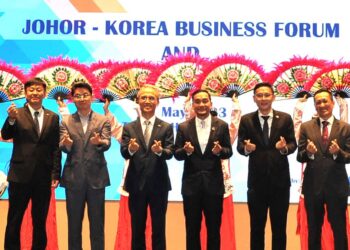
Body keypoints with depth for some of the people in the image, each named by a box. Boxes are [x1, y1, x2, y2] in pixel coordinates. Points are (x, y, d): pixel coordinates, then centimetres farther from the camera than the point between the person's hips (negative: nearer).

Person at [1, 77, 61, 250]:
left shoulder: (53, 117, 7)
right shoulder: (17, 114, 1)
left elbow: (56, 148, 5)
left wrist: (56, 174, 0)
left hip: (43, 176, 2)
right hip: (20, 174, -2)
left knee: (40, 221, 12)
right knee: (14, 221, 7)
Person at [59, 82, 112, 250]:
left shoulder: (103, 120, 4)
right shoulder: (66, 121, 6)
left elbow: (107, 144, -9)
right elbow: (62, 147, -5)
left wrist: (99, 142, -32)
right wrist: (67, 144, -28)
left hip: (96, 177, -1)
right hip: (73, 177, 1)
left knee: (97, 222, 7)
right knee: (74, 222, 10)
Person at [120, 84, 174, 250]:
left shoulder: (166, 127, 3)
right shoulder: (129, 128, 4)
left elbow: (170, 153, -8)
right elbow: (124, 153, -7)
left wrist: (160, 151, -30)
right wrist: (131, 149, -30)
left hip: (159, 183, -1)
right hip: (136, 183, 1)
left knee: (159, 228, 8)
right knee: (137, 228, 11)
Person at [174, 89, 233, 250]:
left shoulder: (222, 126, 1)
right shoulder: (183, 127, 1)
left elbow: (229, 152, 2)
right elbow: (177, 154, 0)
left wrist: (220, 151, -20)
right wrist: (186, 150, -21)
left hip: (214, 183, 0)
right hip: (191, 184, 0)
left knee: (214, 228, 10)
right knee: (192, 229, 11)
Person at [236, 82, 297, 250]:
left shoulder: (285, 118, 0)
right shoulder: (246, 120, 0)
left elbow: (293, 144, 0)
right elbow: (239, 146, -2)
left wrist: (285, 147, -23)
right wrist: (246, 148, -25)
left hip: (280, 179, 0)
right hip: (256, 180, 0)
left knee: (279, 227, 12)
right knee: (256, 226, 13)